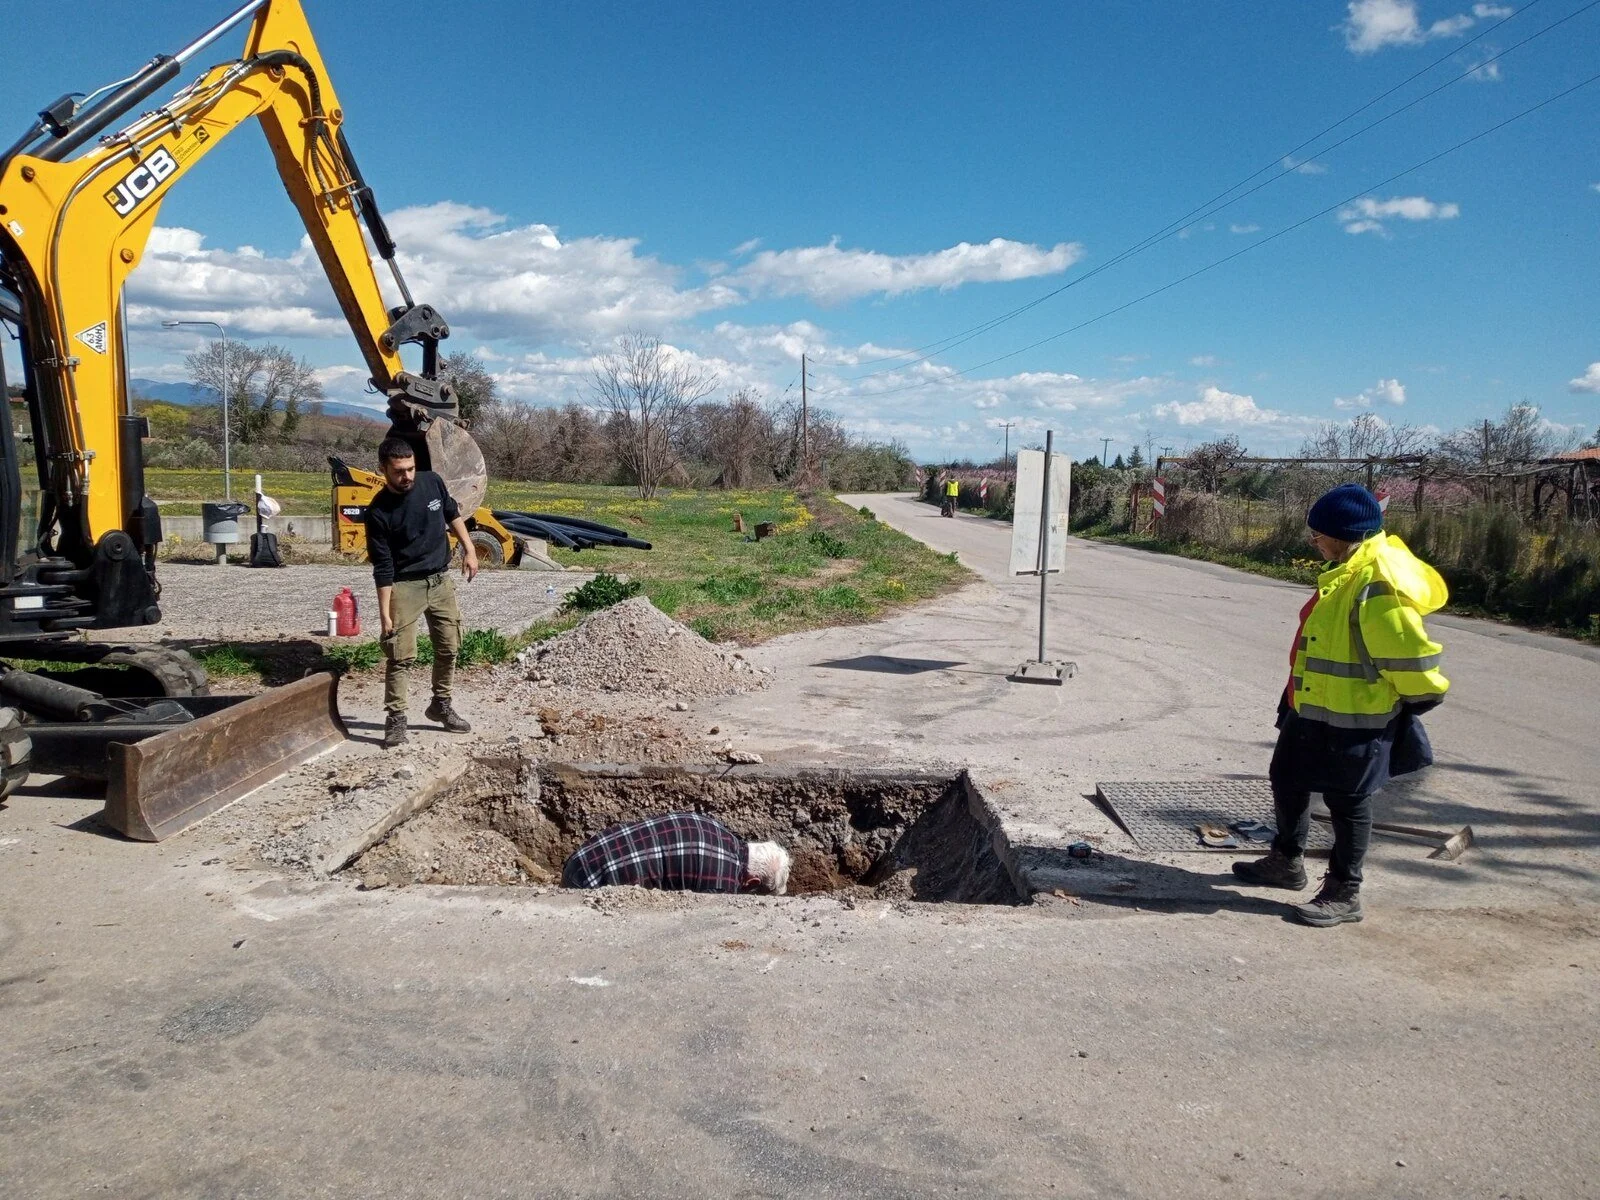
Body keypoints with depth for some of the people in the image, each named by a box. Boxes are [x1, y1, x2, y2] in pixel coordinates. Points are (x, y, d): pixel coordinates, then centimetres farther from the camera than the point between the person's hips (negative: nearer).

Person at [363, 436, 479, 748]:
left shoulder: (432, 482, -6)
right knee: (401, 657, -6)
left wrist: (469, 550, 7)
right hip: (405, 586, -4)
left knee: (448, 648, 11)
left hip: (441, 580, 5)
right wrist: (384, 613, -15)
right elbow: (383, 568, -15)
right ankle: (395, 718, 6)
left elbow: (452, 515, 14)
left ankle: (441, 706, 28)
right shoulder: (378, 511, -17)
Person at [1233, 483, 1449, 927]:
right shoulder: (1350, 572, 7)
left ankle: (1343, 893, 19)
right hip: (1313, 708, 10)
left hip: (1355, 719, -10)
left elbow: (1411, 656, -25)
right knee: (1287, 779, 21)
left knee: (1347, 801, 4)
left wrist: (1416, 700, -8)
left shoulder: (1378, 587, -27)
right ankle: (1287, 861, 39)